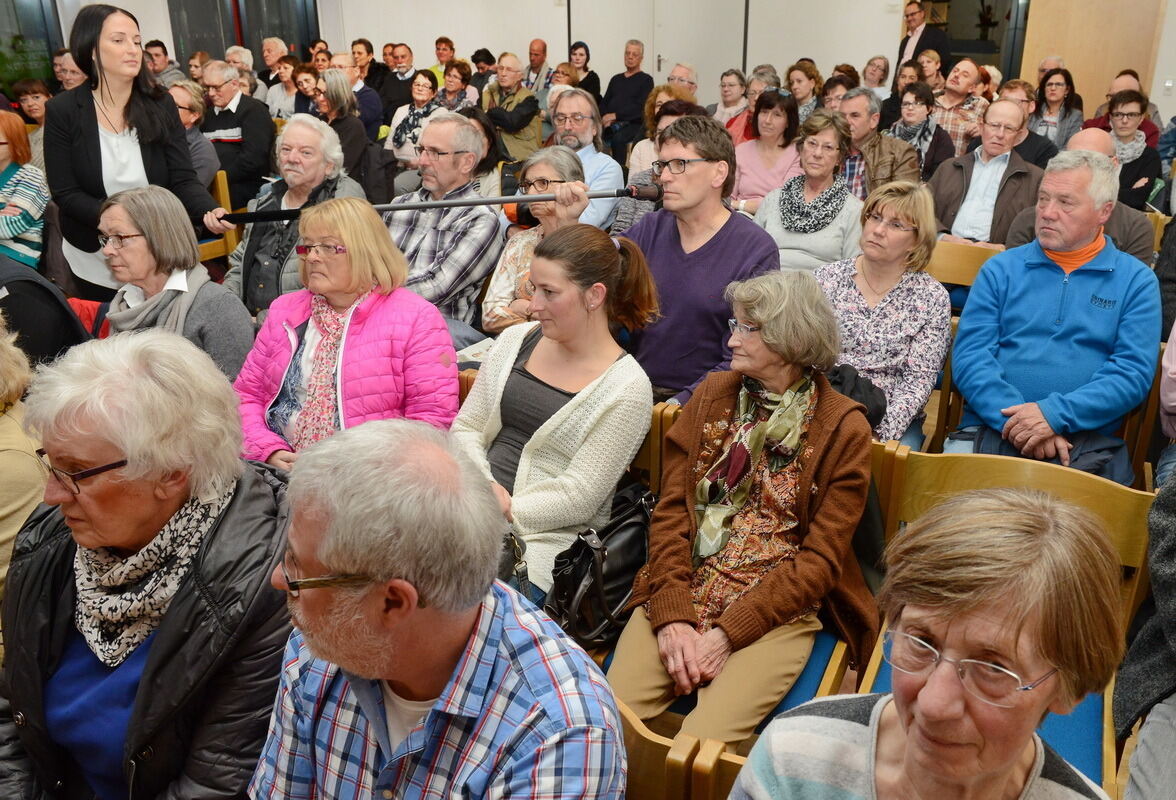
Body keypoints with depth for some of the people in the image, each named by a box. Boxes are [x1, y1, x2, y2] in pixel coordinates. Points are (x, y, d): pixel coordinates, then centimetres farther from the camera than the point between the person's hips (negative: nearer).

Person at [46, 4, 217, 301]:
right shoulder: (62, 111, -11)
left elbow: (183, 179, -12)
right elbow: (65, 193, -12)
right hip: (96, 259, -1)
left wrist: (211, 211, -34)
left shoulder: (161, 104, -7)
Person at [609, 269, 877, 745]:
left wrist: (727, 631, -14)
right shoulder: (711, 394, 9)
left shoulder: (844, 429, -2)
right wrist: (672, 615, -10)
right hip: (681, 593, 3)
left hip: (776, 611, -3)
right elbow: (670, 510, 3)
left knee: (701, 743, -24)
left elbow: (820, 558, -6)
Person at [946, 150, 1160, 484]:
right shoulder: (1001, 268, 12)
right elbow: (969, 355, 1)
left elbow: (1134, 372, 0)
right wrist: (1014, 418, -15)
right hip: (990, 429, 0)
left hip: (1088, 441, 0)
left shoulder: (1136, 281, 10)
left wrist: (1055, 414, -16)